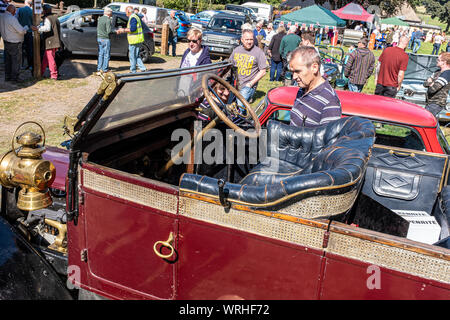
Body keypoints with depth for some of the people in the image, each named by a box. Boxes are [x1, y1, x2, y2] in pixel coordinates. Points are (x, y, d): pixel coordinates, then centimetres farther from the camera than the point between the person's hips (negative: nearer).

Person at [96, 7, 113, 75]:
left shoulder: (100, 18, 10)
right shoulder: (108, 20, -14)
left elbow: (98, 28, 14)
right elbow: (109, 31, -18)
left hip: (99, 38, 8)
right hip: (106, 39, -8)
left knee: (100, 54, 13)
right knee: (106, 55, 0)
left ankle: (99, 70, 15)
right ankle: (105, 70, 2)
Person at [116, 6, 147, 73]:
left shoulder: (132, 18, -14)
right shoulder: (135, 17, 18)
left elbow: (133, 29, -25)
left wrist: (124, 30, -14)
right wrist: (123, 30, 21)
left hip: (134, 40, -10)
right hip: (137, 40, 10)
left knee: (132, 56, 0)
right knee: (136, 55, 15)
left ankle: (133, 71, 7)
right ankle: (143, 68, 12)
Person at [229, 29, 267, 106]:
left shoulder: (258, 52, -6)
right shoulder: (236, 50, 8)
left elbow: (262, 71, -6)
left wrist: (250, 83, -12)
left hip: (248, 86, -6)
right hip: (235, 84, 6)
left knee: (240, 105, -22)